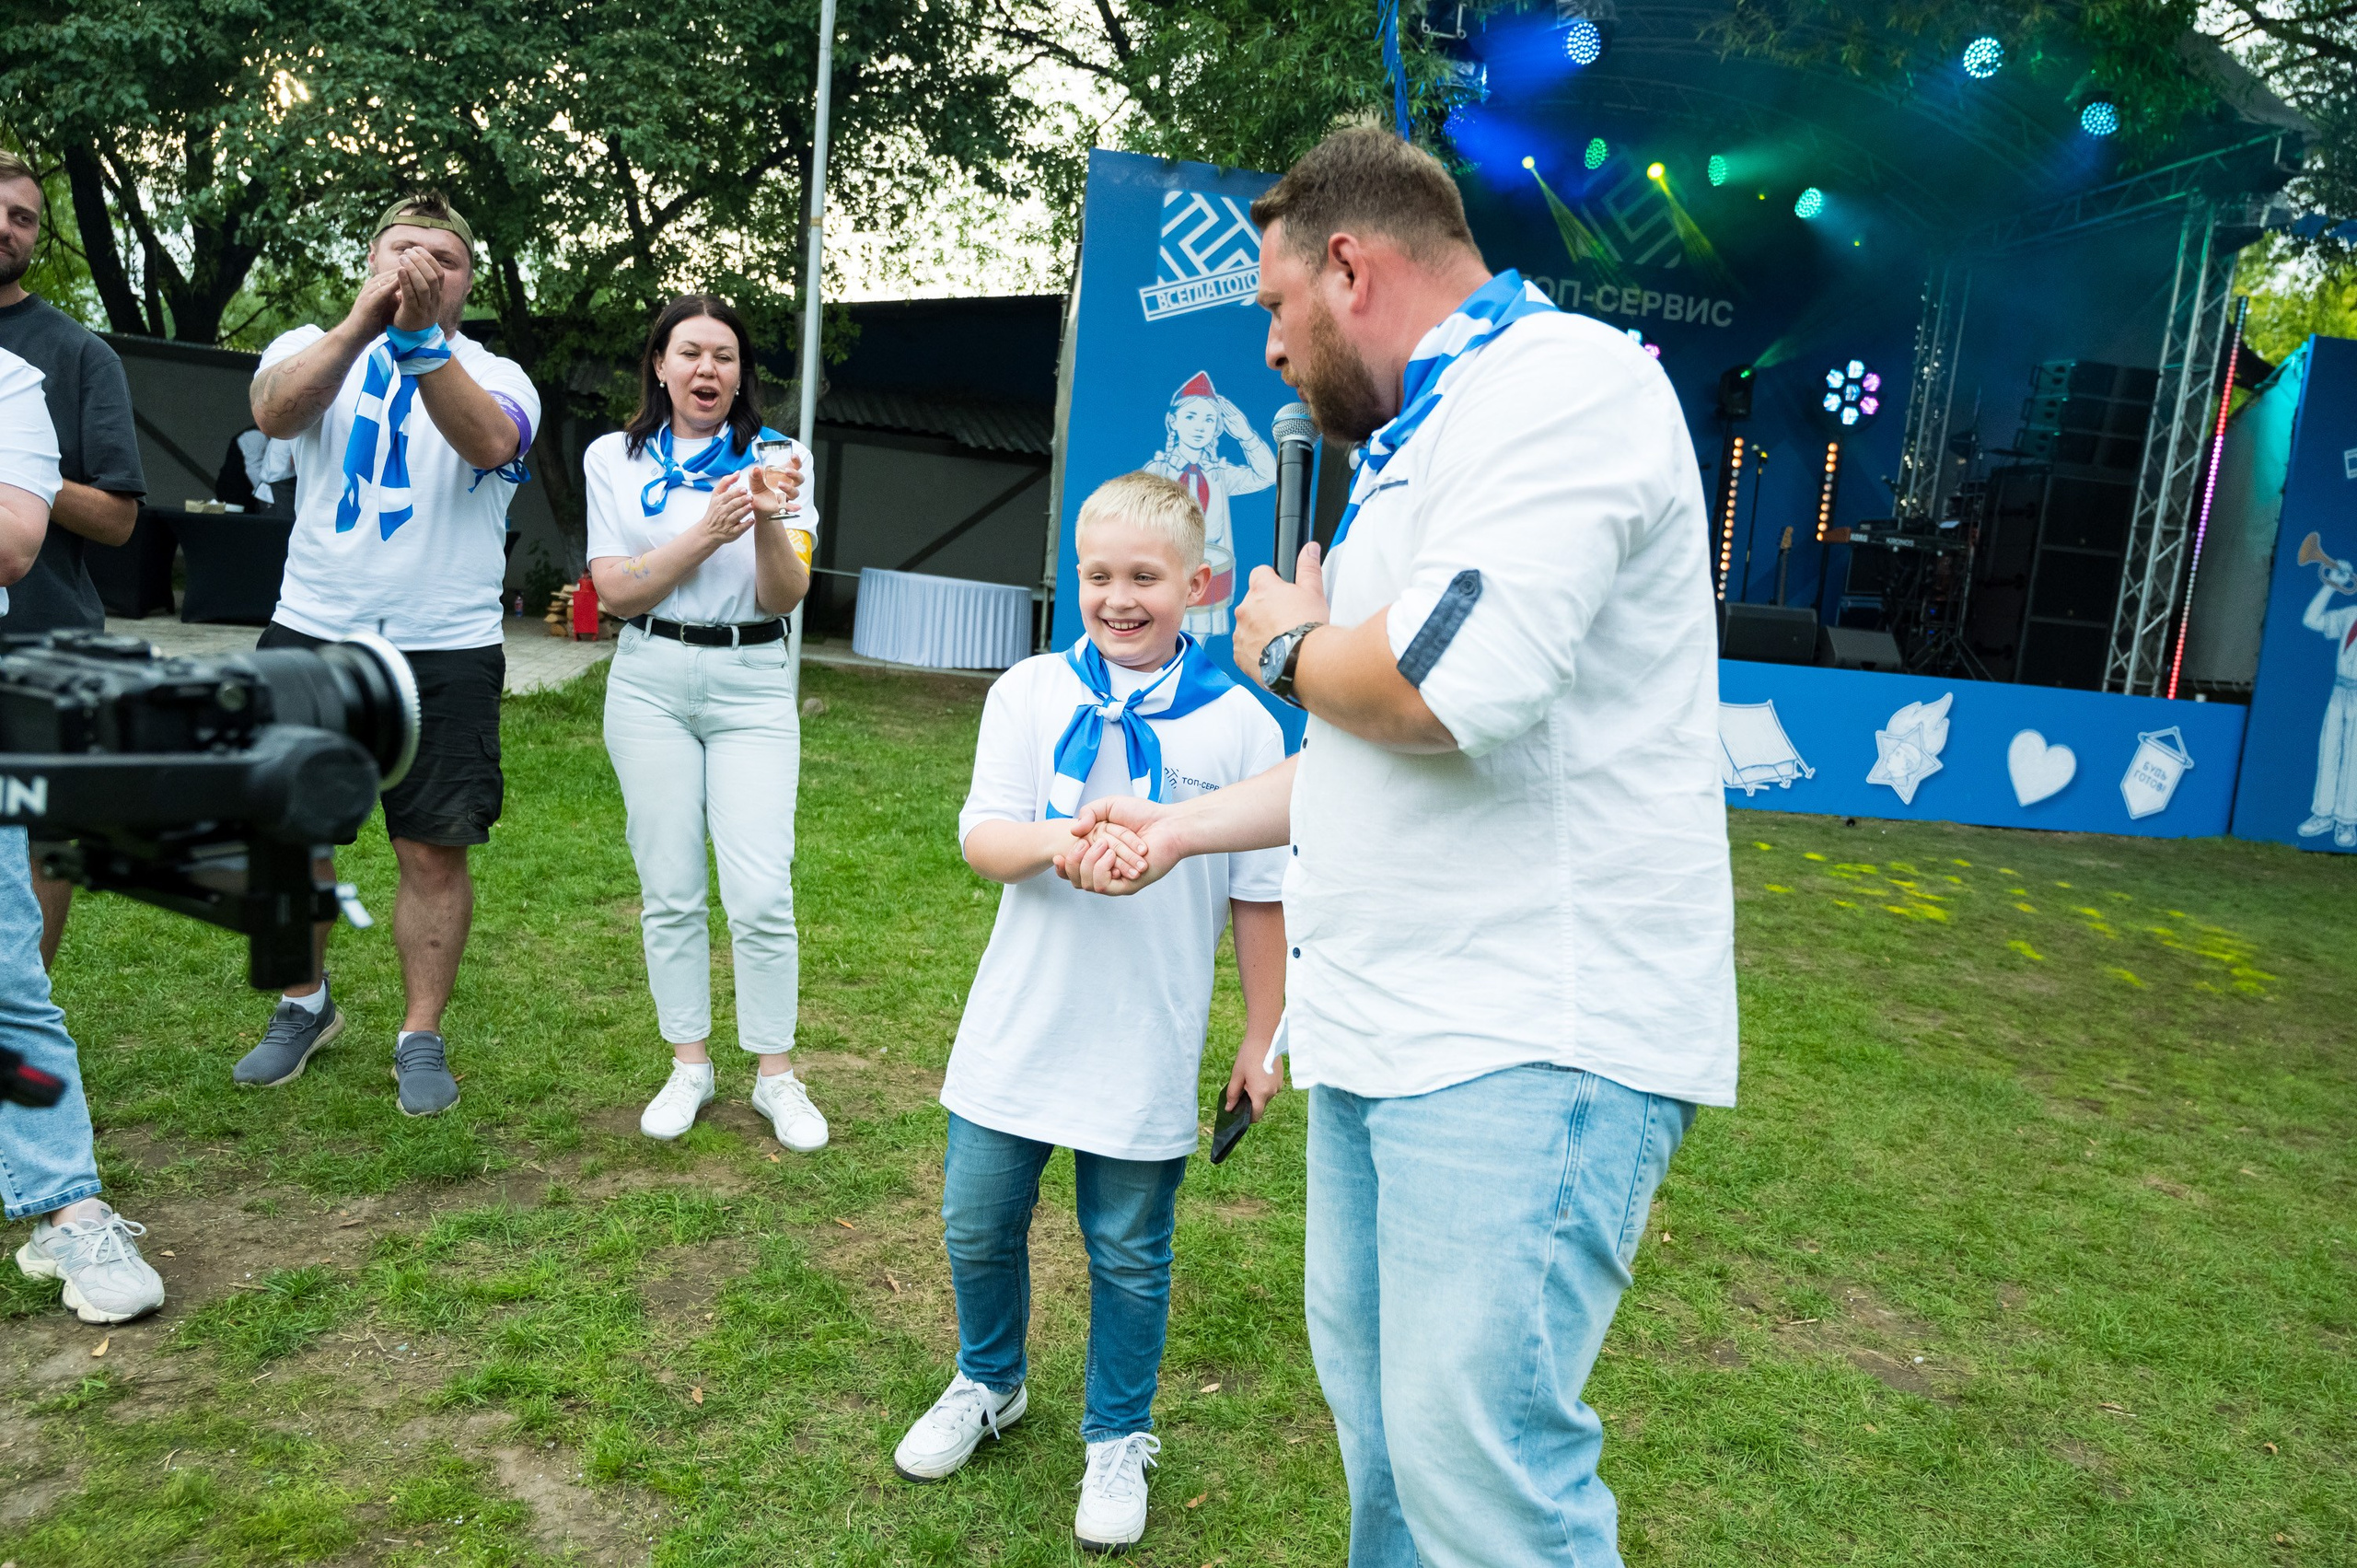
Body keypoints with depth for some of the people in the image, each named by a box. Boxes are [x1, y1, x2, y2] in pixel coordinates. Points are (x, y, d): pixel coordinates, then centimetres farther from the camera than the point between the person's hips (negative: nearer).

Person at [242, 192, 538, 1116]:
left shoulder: (498, 377, 4)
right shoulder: (313, 347, 8)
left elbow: (488, 441, -20)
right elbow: (275, 411, -16)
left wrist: (420, 337, -34)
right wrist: (363, 321, -31)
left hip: (445, 652, -2)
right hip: (310, 633, 2)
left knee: (434, 853, 0)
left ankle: (421, 1037, 15)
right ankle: (306, 1006, 31)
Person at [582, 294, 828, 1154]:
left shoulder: (776, 457, 2)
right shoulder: (614, 458, 5)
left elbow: (784, 598, -5)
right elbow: (616, 592, -4)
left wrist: (768, 522, -24)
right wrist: (706, 534, -17)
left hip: (751, 684, -1)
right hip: (650, 682, 1)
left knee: (761, 894, -7)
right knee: (670, 890, 6)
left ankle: (776, 1074, 9)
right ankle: (689, 1066, 21)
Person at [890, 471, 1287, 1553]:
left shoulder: (1238, 724, -5)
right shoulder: (1031, 693, -1)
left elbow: (1260, 895, 0)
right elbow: (982, 837, -8)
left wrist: (1263, 1038, 3)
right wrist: (1051, 841, -30)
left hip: (1147, 1051, -2)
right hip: (1016, 1031, 2)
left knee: (1129, 1255, 12)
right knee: (979, 1228, 16)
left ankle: (1118, 1438, 35)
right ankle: (988, 1385, 44)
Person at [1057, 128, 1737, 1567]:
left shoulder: (1564, 377, -12)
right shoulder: (1423, 445, 21)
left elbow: (1450, 686, -27)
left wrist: (1289, 646, -7)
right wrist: (1177, 831, 25)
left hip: (1532, 1041, -10)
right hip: (1384, 1023, 10)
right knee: (1370, 1392, 19)